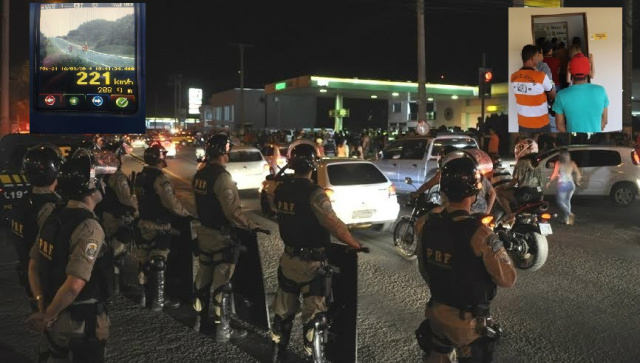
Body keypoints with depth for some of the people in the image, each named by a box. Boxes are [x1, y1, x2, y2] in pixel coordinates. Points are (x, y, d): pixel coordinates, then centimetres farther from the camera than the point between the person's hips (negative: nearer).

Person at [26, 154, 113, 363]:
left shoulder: (53, 217, 1)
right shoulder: (89, 227, -25)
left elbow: (33, 265, 7)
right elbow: (75, 284, -32)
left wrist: (42, 304, 3)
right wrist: (48, 316, -18)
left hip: (57, 317, 7)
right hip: (82, 320, -7)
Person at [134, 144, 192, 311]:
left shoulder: (140, 177, 7)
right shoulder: (159, 178, -21)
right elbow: (171, 203, -24)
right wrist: (187, 214, -11)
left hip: (144, 223, 8)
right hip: (158, 226, -8)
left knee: (145, 260, 15)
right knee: (158, 263, -2)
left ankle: (144, 296, 25)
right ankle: (158, 300, 4)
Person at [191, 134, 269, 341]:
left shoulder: (200, 175, 5)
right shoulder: (222, 176, -22)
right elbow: (232, 211, -26)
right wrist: (252, 227, -20)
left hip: (204, 232, 9)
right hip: (221, 236, -8)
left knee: (203, 279, 17)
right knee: (222, 284, -1)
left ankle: (202, 321, 30)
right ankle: (223, 330, 7)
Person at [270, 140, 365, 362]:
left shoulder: (281, 190, -1)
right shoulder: (314, 194, -22)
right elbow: (336, 226, -23)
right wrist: (357, 245, -11)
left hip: (289, 259, 7)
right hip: (311, 263, -6)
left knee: (284, 310, 20)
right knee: (313, 313, 7)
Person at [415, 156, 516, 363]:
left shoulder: (428, 224, -8)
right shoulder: (479, 234, -27)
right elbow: (507, 280, -18)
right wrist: (494, 245, -2)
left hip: (436, 313, 5)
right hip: (469, 320, -5)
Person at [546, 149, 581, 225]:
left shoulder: (558, 163, -8)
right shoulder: (572, 163, 4)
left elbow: (555, 174, -12)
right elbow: (578, 174, 3)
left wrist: (549, 182, 2)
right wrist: (577, 181, 20)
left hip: (563, 184, -5)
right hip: (571, 184, 5)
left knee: (561, 201, 3)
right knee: (567, 201, 17)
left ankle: (570, 214, -18)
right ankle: (565, 218, 19)